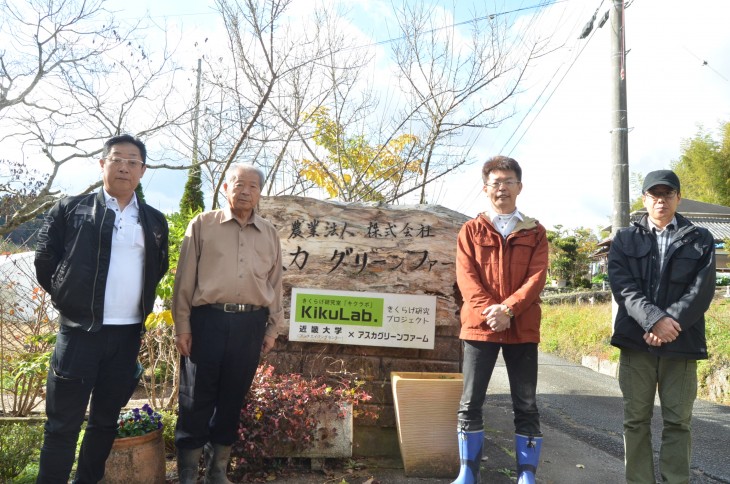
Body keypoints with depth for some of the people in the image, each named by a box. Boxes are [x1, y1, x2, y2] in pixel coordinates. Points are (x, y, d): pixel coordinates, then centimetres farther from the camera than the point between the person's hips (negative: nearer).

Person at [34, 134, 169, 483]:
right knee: (63, 424, 3)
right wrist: (67, 299, 6)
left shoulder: (155, 221, 9)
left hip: (128, 334, 3)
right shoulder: (71, 209, 1)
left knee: (106, 421, 14)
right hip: (80, 330, -3)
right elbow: (45, 261, 3)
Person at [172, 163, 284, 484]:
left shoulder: (270, 234, 12)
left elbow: (275, 284, 14)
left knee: (233, 397, 11)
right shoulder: (203, 225, 3)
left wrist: (273, 328, 10)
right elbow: (185, 278, 1)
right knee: (197, 397, 4)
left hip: (250, 324, 3)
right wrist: (182, 325, -3)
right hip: (207, 319, -2)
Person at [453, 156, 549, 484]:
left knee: (526, 405, 5)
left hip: (523, 328, 1)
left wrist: (508, 309, -17)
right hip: (479, 326, 0)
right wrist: (488, 311, -16)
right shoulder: (471, 230, 8)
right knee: (470, 402, 2)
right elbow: (466, 277, -2)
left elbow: (537, 276, -3)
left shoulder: (535, 232, 10)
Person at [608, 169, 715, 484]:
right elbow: (622, 286, -3)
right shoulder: (625, 239, 10)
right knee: (636, 420, 5)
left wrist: (670, 323, -15)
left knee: (678, 422, 4)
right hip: (636, 340, 0)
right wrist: (654, 319, -18)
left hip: (682, 342, 0)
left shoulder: (700, 240, 10)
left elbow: (702, 290, -2)